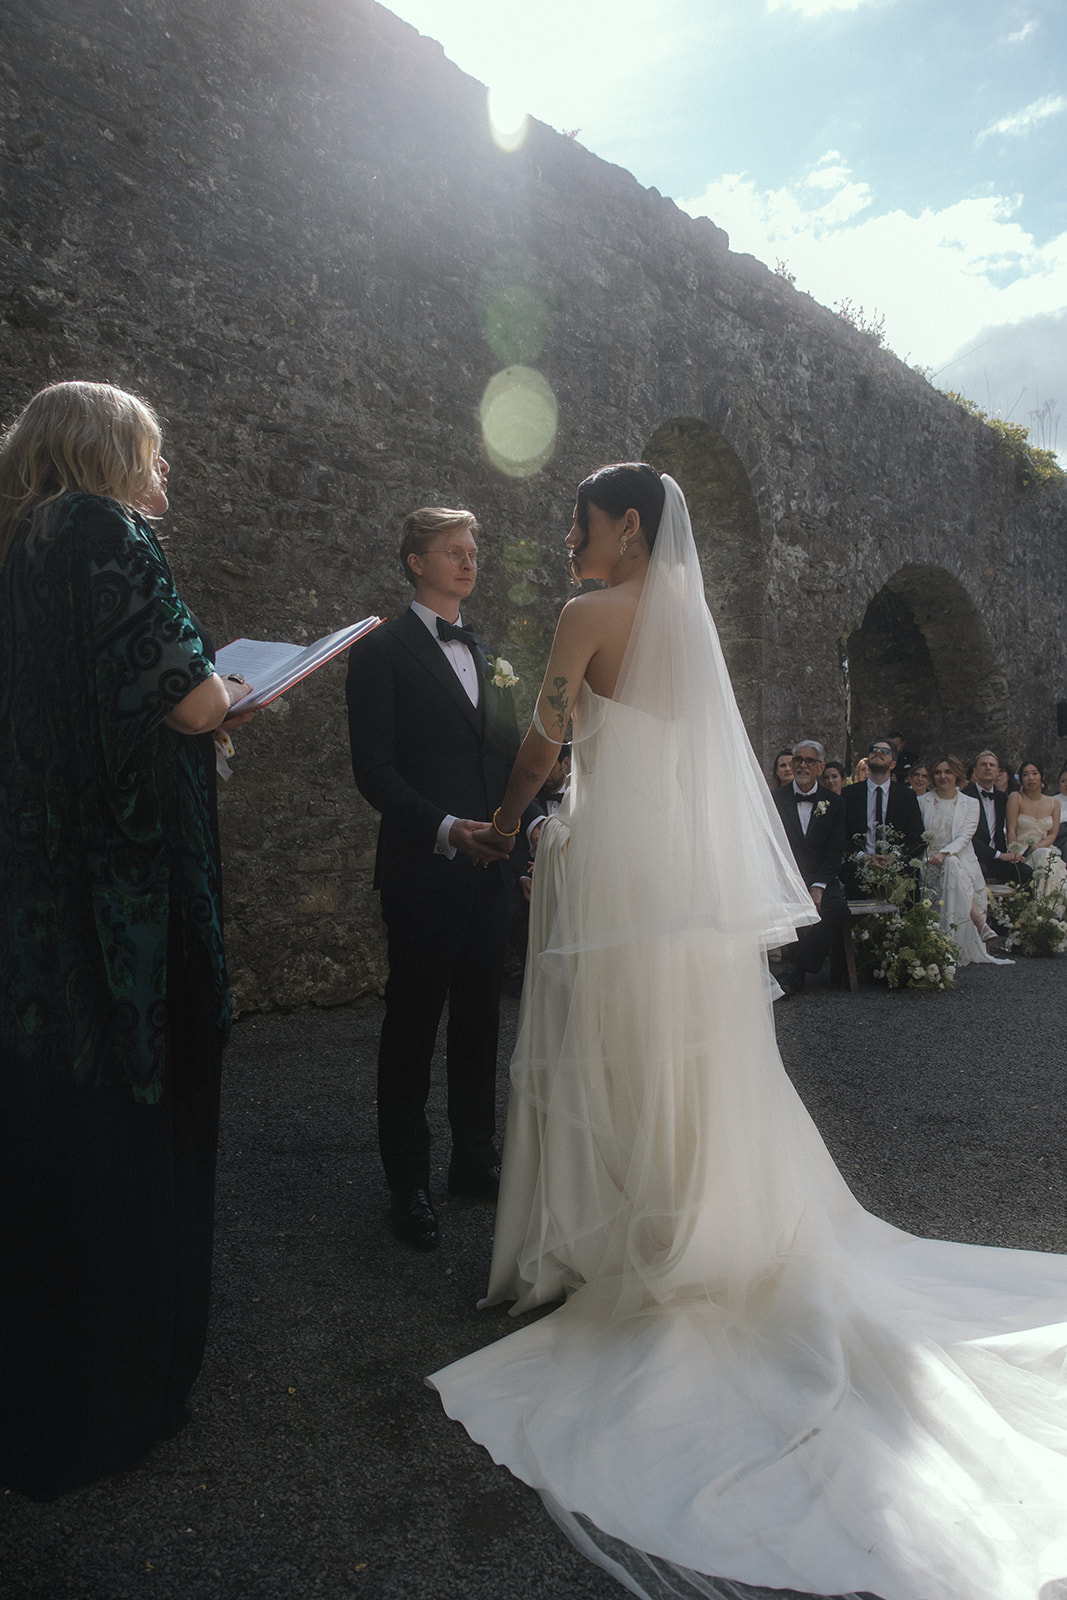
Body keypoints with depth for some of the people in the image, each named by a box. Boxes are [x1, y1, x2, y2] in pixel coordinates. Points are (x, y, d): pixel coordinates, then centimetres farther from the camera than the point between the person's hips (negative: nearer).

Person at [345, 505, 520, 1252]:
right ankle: (408, 1185, 16)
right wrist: (445, 827, -21)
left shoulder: (484, 654, 17)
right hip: (422, 869, -6)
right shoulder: (383, 651, -3)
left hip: (488, 865, 6)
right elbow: (374, 771, -11)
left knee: (479, 1020, 13)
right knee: (412, 1023, 4)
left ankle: (476, 1160, 28)